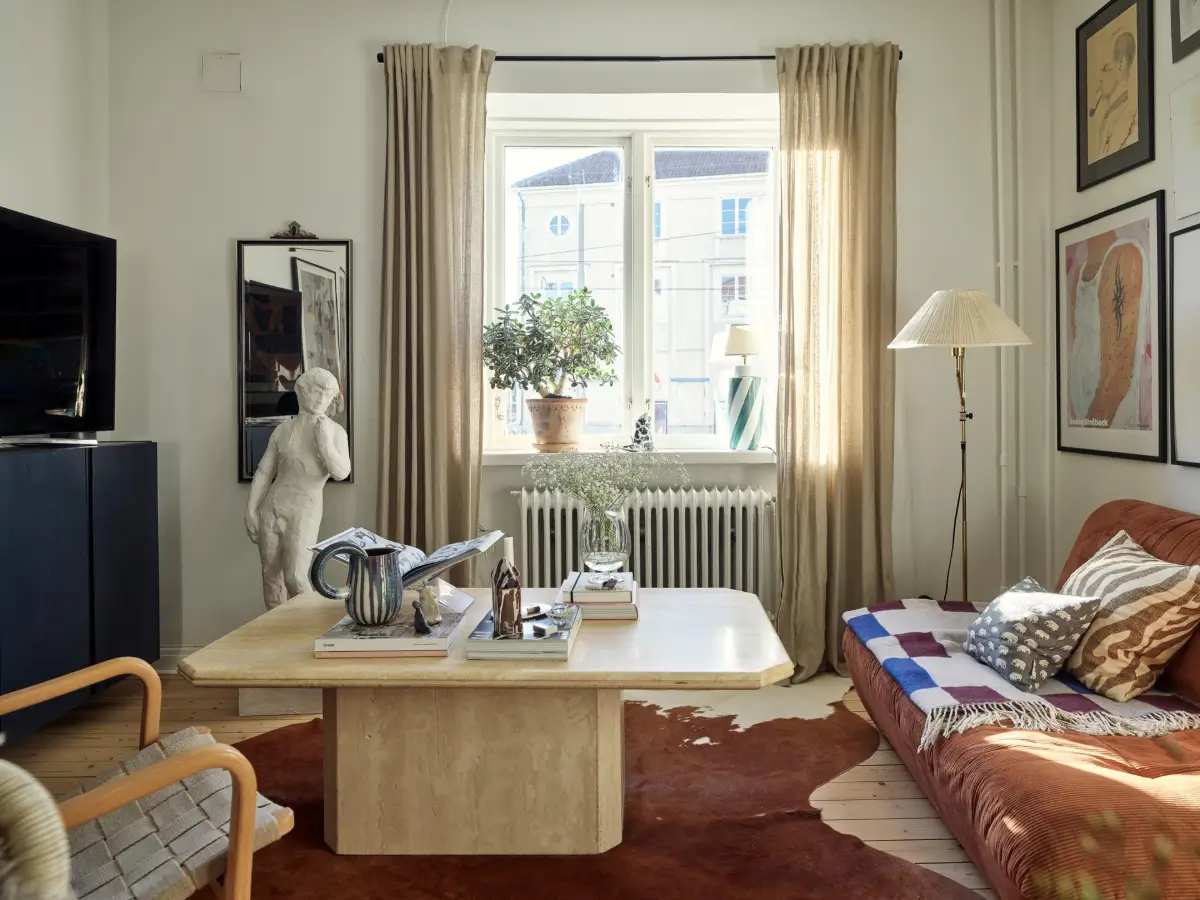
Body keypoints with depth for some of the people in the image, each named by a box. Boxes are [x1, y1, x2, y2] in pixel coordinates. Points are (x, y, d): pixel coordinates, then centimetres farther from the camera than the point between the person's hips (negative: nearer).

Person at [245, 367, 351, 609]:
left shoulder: (335, 432, -3)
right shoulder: (283, 430, 3)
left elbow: (341, 473, -14)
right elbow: (263, 472, 6)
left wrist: (324, 442, -21)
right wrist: (251, 509, 2)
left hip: (304, 510, -3)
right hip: (272, 506, 3)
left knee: (295, 577, -11)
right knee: (270, 574, 8)